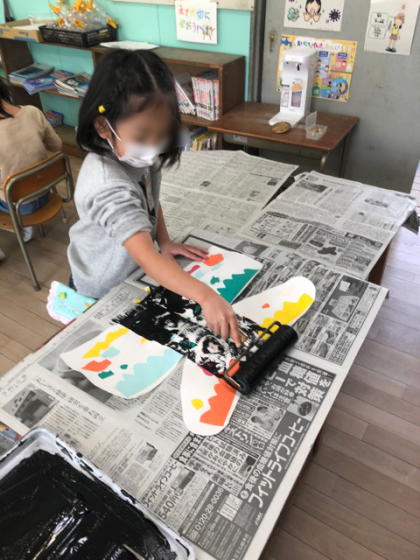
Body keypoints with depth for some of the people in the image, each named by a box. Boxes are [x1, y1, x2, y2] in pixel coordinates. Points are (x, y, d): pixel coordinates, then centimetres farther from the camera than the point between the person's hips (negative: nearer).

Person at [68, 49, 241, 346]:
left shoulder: (135, 153, -14)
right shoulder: (108, 187, -41)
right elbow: (146, 256, -50)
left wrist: (164, 241, -10)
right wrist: (206, 296, -60)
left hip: (131, 271, 7)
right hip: (104, 289, -7)